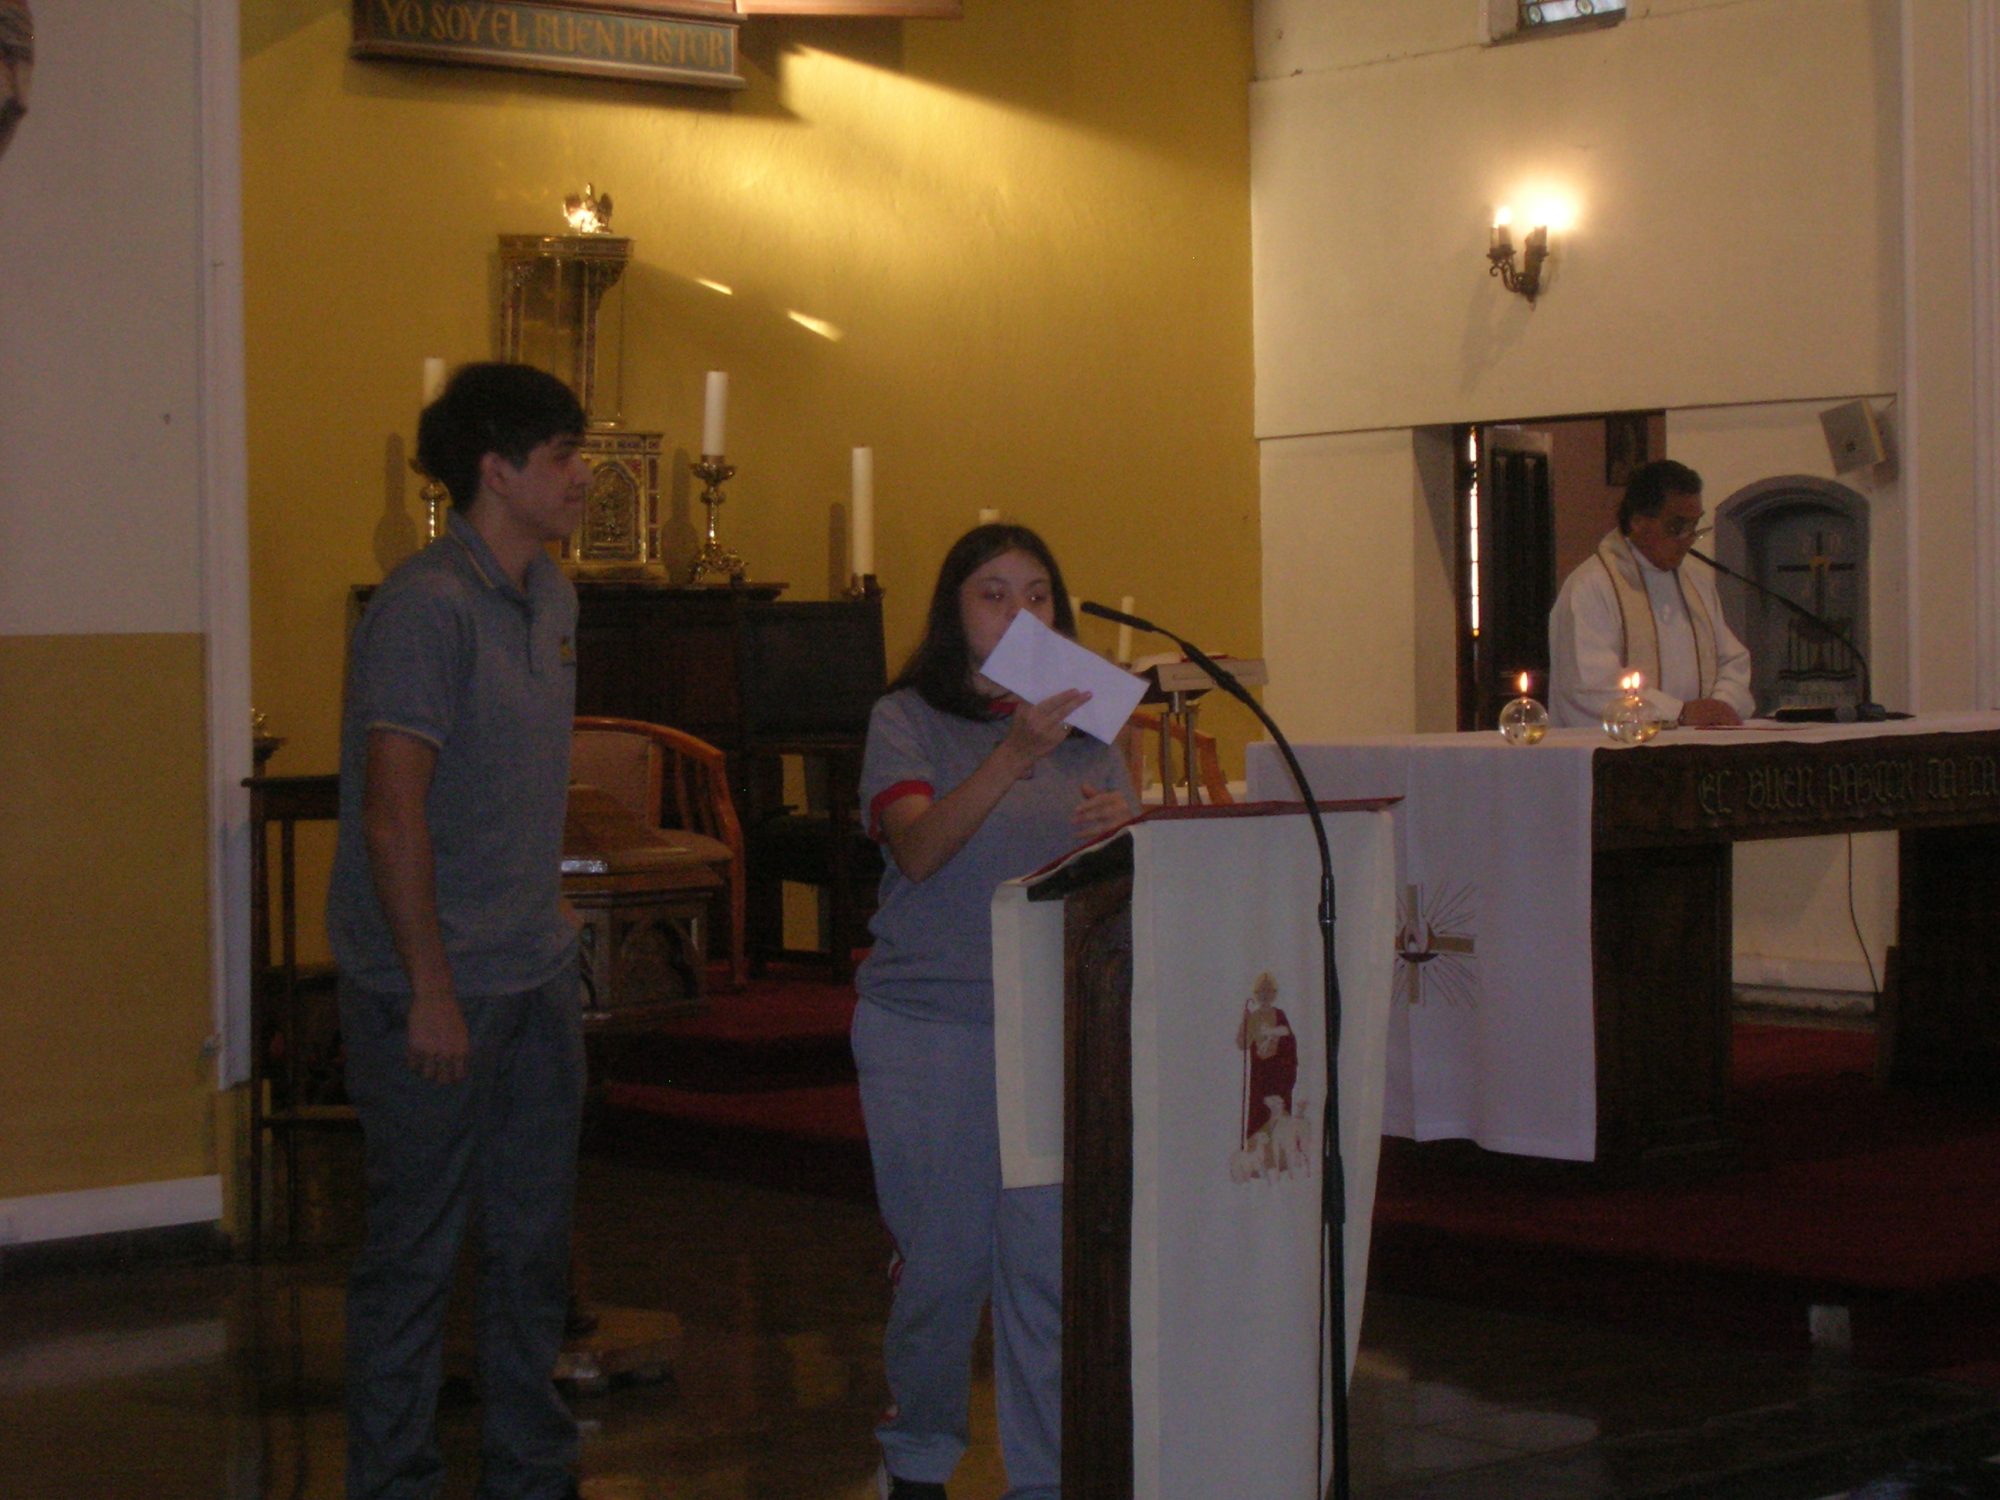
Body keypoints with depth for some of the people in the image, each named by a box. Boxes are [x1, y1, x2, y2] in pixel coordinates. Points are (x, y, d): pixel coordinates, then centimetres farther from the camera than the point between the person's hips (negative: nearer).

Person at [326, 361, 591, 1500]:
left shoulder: (552, 595, 10)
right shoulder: (428, 608, -17)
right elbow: (392, 816, -20)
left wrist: (551, 913, 16)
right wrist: (431, 993, -20)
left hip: (539, 976, 8)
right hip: (436, 987, -8)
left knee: (536, 1237, 15)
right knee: (418, 1248, 2)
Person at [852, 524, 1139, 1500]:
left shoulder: (1084, 725, 11)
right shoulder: (908, 721, 0)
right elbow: (919, 847, -17)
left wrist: (1121, 832, -15)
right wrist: (1014, 753, -29)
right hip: (927, 1026, -2)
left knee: (1048, 1261, -1)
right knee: (942, 1262, 4)